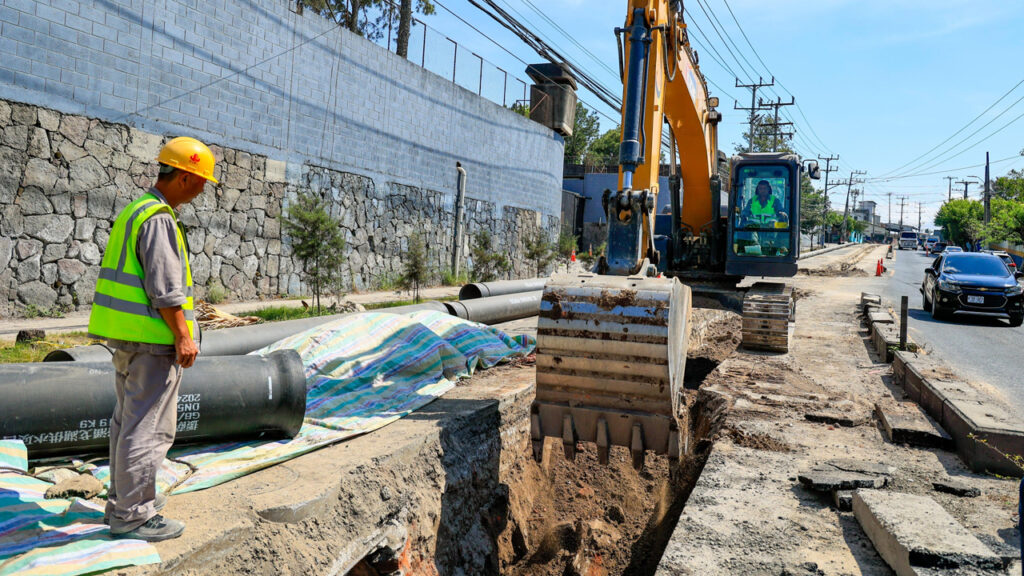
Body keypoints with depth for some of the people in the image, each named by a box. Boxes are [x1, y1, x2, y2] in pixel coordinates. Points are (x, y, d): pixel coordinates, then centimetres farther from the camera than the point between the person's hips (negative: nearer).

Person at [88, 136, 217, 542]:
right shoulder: (159, 219, -16)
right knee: (148, 427, -2)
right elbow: (165, 288, -21)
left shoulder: (134, 211, 16)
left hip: (126, 337, 11)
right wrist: (183, 336, -18)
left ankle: (123, 500, 31)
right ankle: (132, 516, 6)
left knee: (128, 419, 19)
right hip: (153, 339, -11)